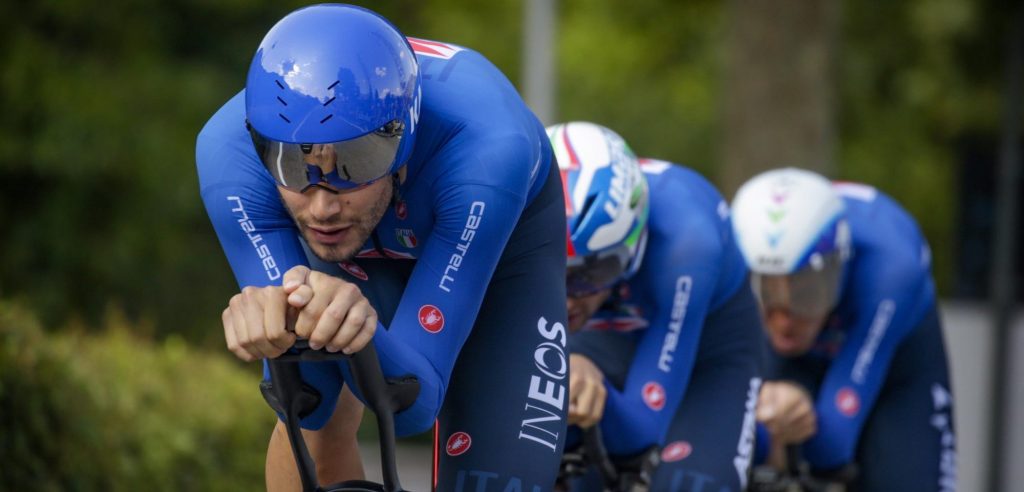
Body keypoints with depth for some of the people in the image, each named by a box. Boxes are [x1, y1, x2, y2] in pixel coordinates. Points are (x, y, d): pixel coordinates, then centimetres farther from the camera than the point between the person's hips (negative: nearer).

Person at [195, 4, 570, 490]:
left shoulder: (486, 150, -43)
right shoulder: (228, 153, -37)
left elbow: (414, 403, -41)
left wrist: (361, 331, -63)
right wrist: (276, 332, -57)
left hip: (501, 236, -2)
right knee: (318, 424, -23)